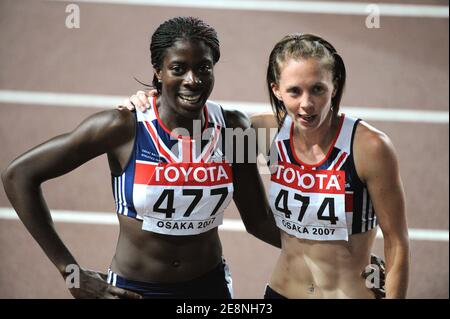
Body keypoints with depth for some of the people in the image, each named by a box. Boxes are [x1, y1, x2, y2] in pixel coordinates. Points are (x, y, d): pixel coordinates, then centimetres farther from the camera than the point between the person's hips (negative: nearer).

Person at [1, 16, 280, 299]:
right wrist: (72, 273, -16)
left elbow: (259, 221, 1)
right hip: (133, 289, -3)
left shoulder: (233, 128, -8)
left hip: (211, 286, 3)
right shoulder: (124, 127, -18)